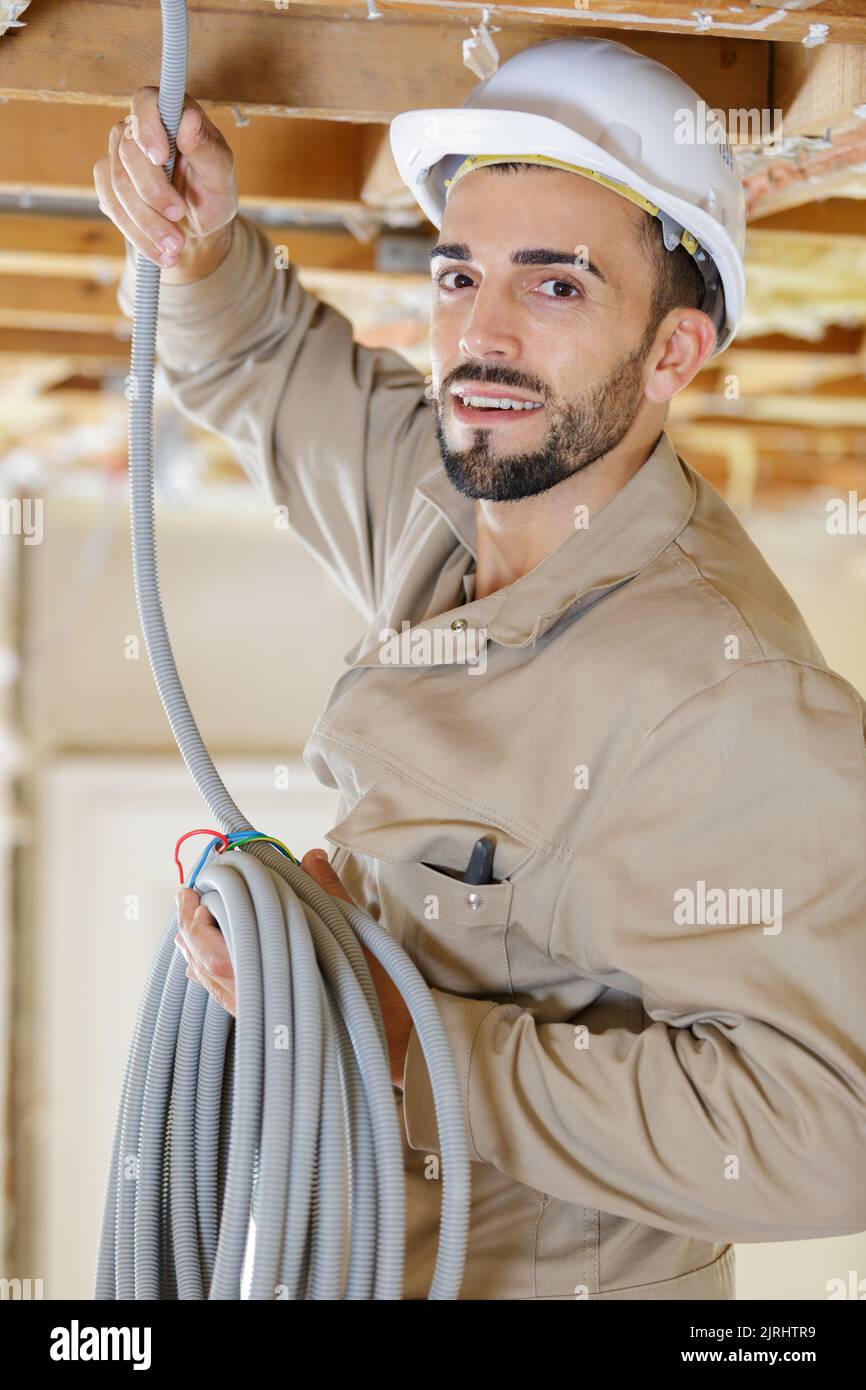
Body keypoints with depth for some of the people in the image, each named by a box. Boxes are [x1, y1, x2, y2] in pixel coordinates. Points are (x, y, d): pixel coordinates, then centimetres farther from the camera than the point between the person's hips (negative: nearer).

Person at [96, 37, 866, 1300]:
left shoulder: (725, 699, -31)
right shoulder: (448, 502, -3)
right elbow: (274, 367, 17)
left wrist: (403, 1045, -34)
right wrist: (201, 249, -7)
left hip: (556, 1276, -8)